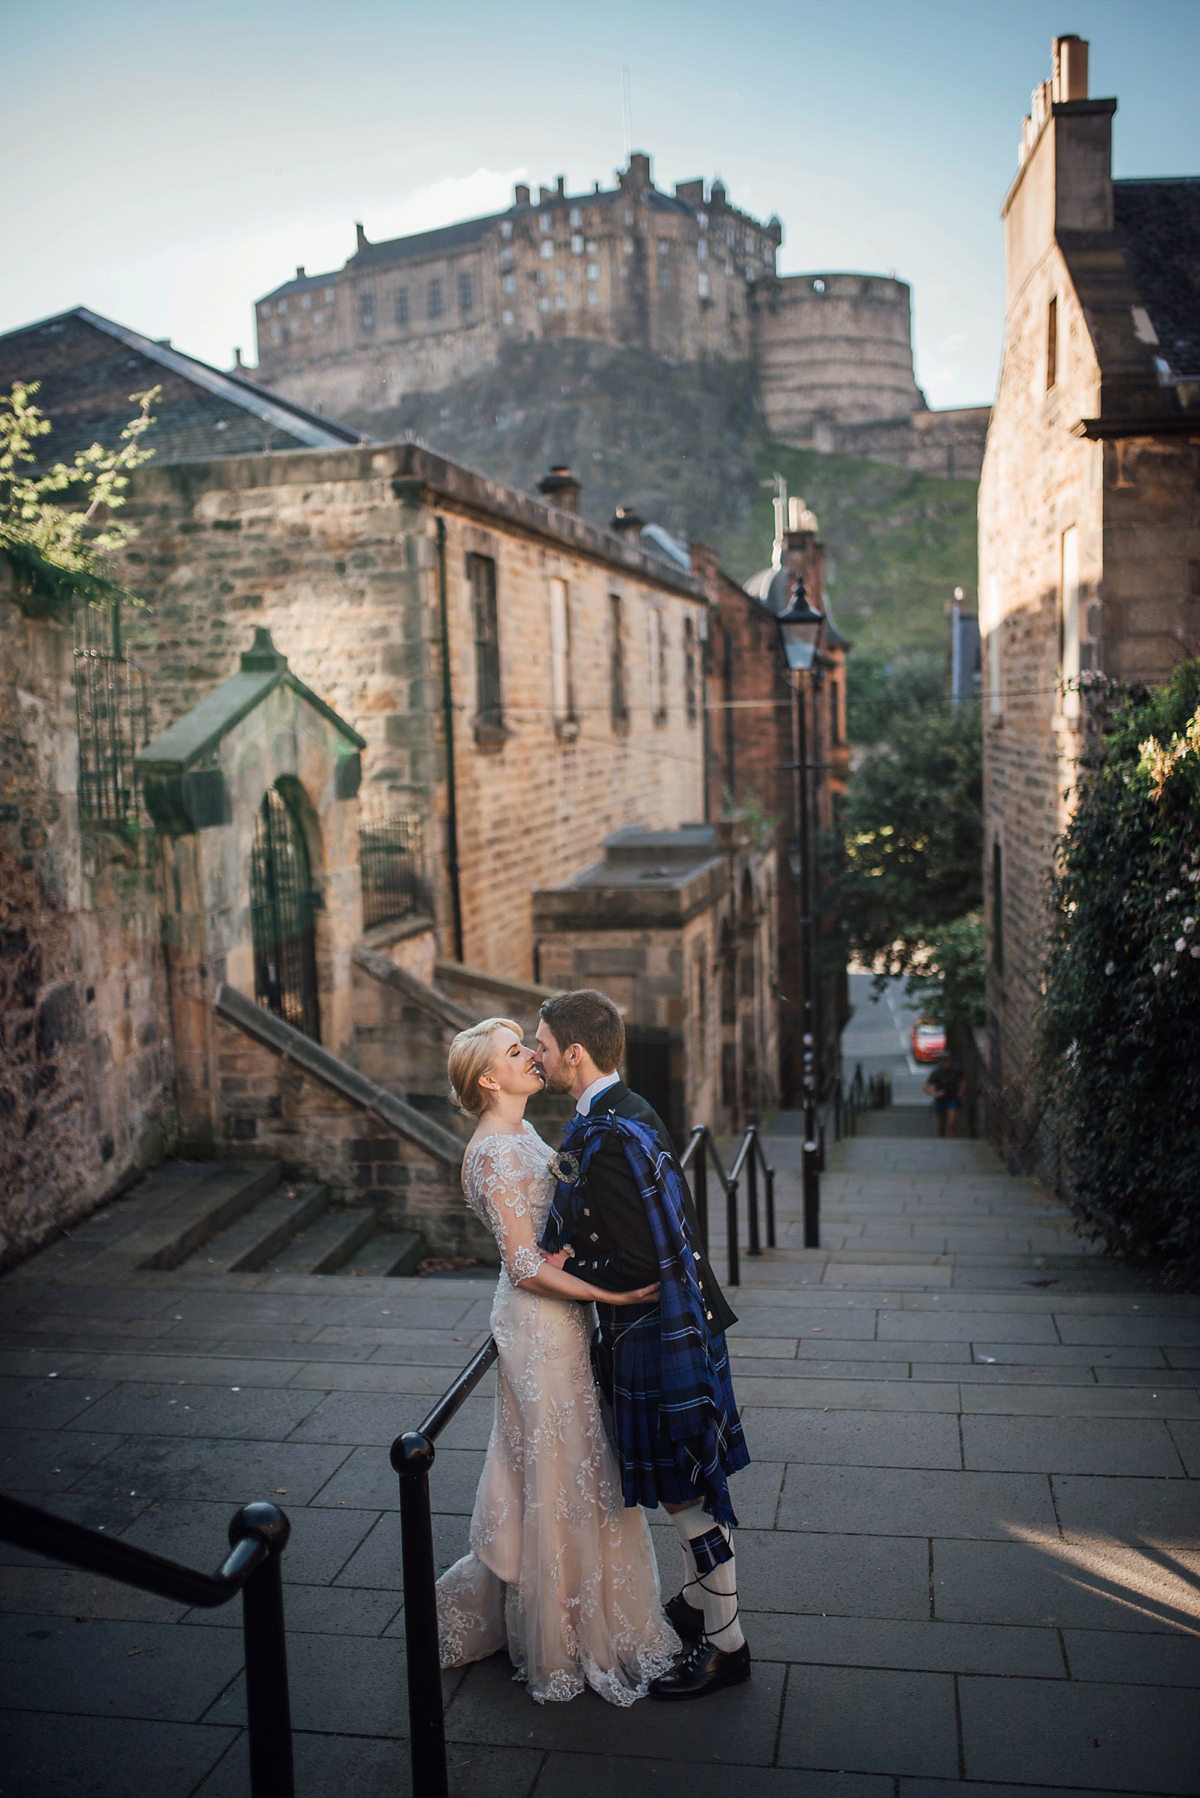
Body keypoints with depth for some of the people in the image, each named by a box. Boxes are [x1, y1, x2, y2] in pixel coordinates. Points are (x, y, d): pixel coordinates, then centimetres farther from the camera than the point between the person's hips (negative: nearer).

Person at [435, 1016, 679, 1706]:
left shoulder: (521, 1134, 9)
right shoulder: (495, 1151, -21)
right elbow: (525, 1264, -23)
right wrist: (612, 1296, -24)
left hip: (558, 1319, 10)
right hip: (540, 1324, -10)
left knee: (538, 1470, 20)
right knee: (562, 1477, 3)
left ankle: (483, 1604, 37)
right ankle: (568, 1642, 19)